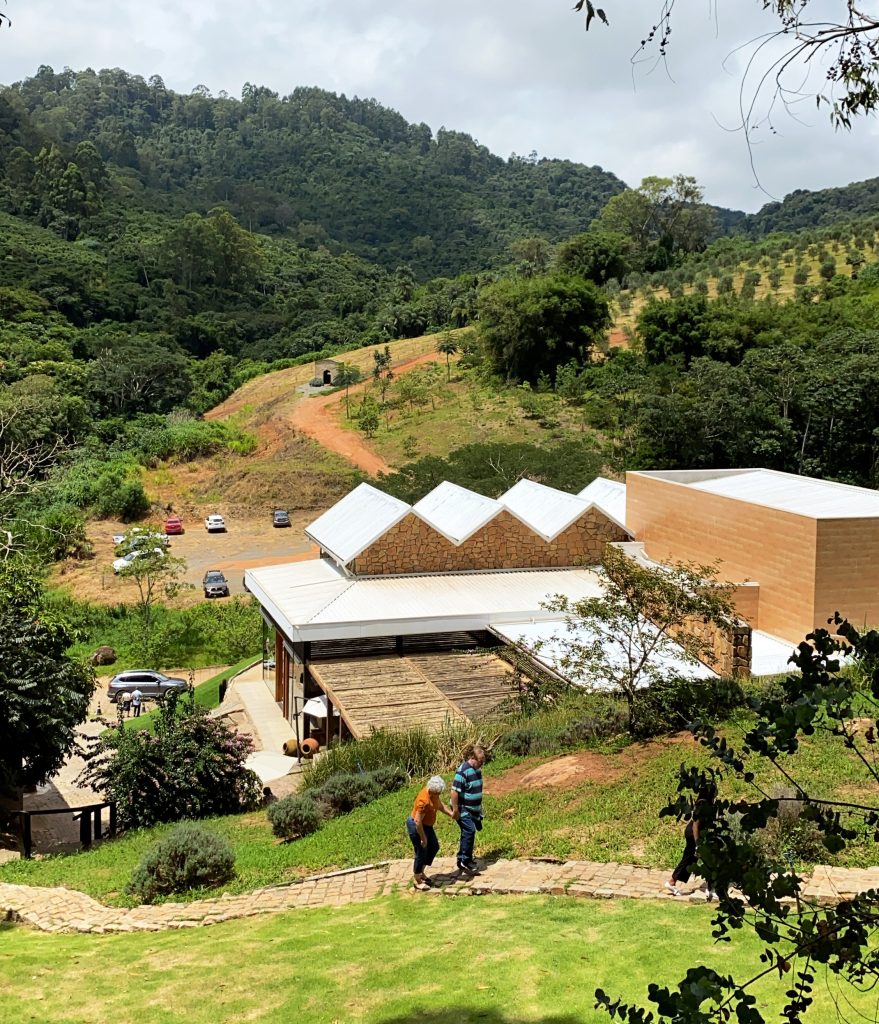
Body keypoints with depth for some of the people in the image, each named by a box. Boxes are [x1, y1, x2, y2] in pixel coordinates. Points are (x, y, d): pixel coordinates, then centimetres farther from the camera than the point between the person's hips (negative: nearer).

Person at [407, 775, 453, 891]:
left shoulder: (433, 794, -6)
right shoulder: (424, 801, -33)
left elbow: (440, 805, 15)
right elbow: (418, 821, -30)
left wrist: (451, 814, 3)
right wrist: (423, 838, -22)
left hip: (426, 825, 10)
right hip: (416, 827, -10)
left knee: (434, 847, 19)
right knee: (421, 853, 1)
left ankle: (420, 872, 33)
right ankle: (418, 881, 18)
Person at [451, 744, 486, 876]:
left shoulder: (477, 769, 5)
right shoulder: (463, 771, -23)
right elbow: (455, 792, -23)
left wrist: (479, 808, 23)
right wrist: (455, 810, -22)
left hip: (473, 809, 9)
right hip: (463, 810, -9)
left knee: (468, 834, 13)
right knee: (469, 830, -18)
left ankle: (464, 861, 23)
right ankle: (464, 861, -11)